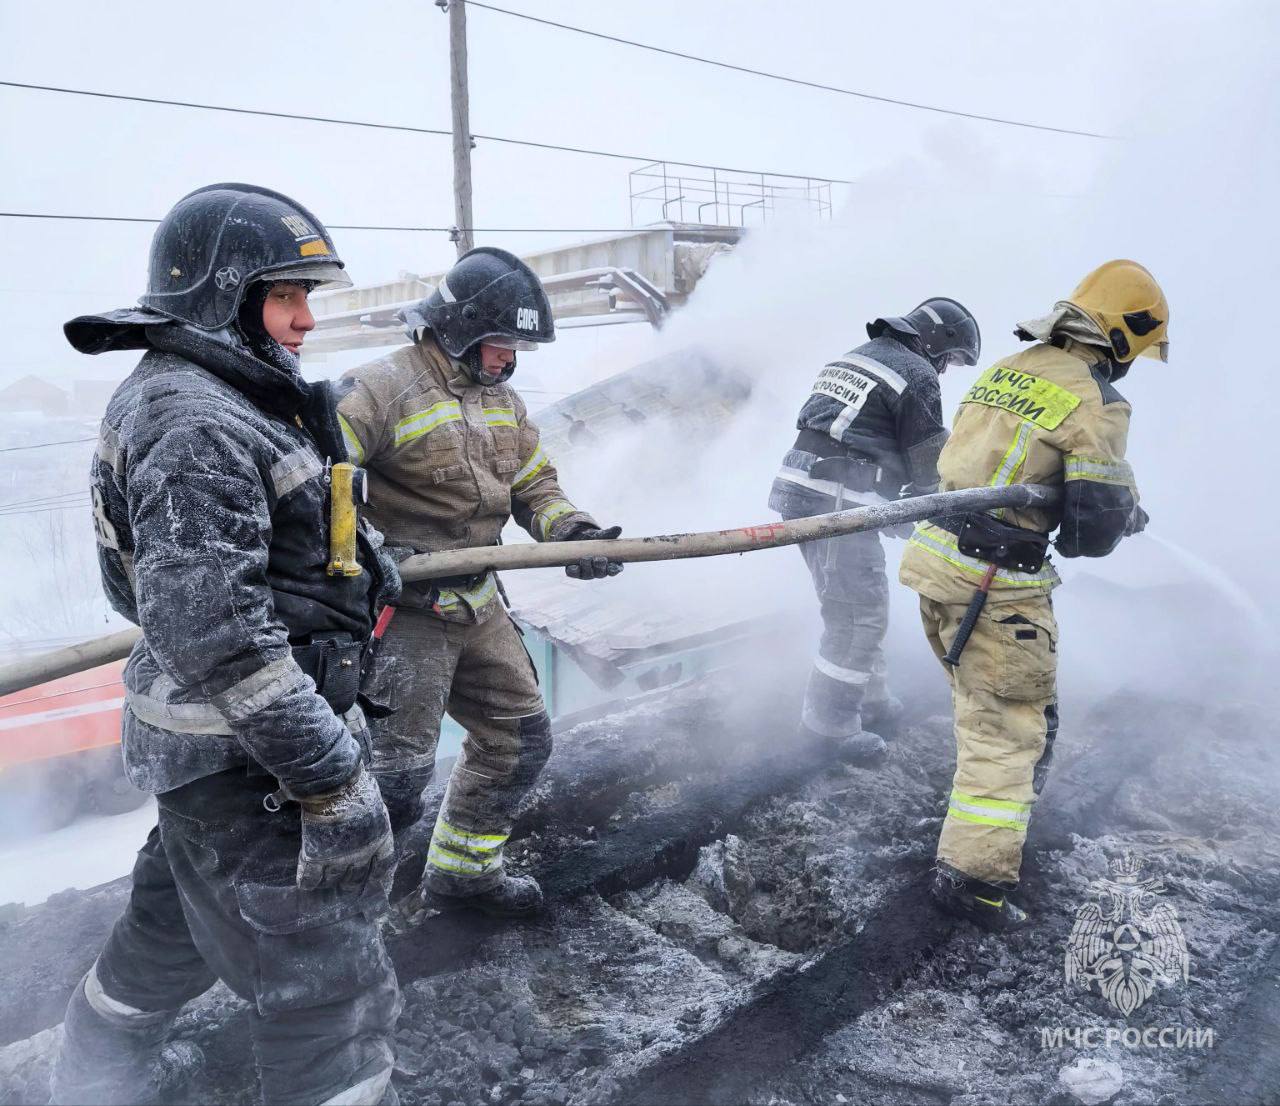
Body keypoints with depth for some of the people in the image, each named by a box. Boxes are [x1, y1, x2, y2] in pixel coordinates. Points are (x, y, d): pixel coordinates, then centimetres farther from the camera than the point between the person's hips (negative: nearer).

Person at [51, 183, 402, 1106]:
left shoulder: (227, 397, 11)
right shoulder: (195, 423, -21)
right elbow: (213, 632, -29)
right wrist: (330, 774, -26)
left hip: (210, 743, 11)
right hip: (241, 755, -11)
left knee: (178, 922, 29)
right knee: (328, 987, -1)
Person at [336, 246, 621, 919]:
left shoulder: (502, 399, 12)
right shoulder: (381, 390, -14)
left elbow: (534, 484, 16)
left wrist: (569, 531, -3)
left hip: (477, 606, 9)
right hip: (402, 611, -8)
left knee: (521, 740, 15)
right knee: (398, 777, -8)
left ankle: (461, 873, 34)